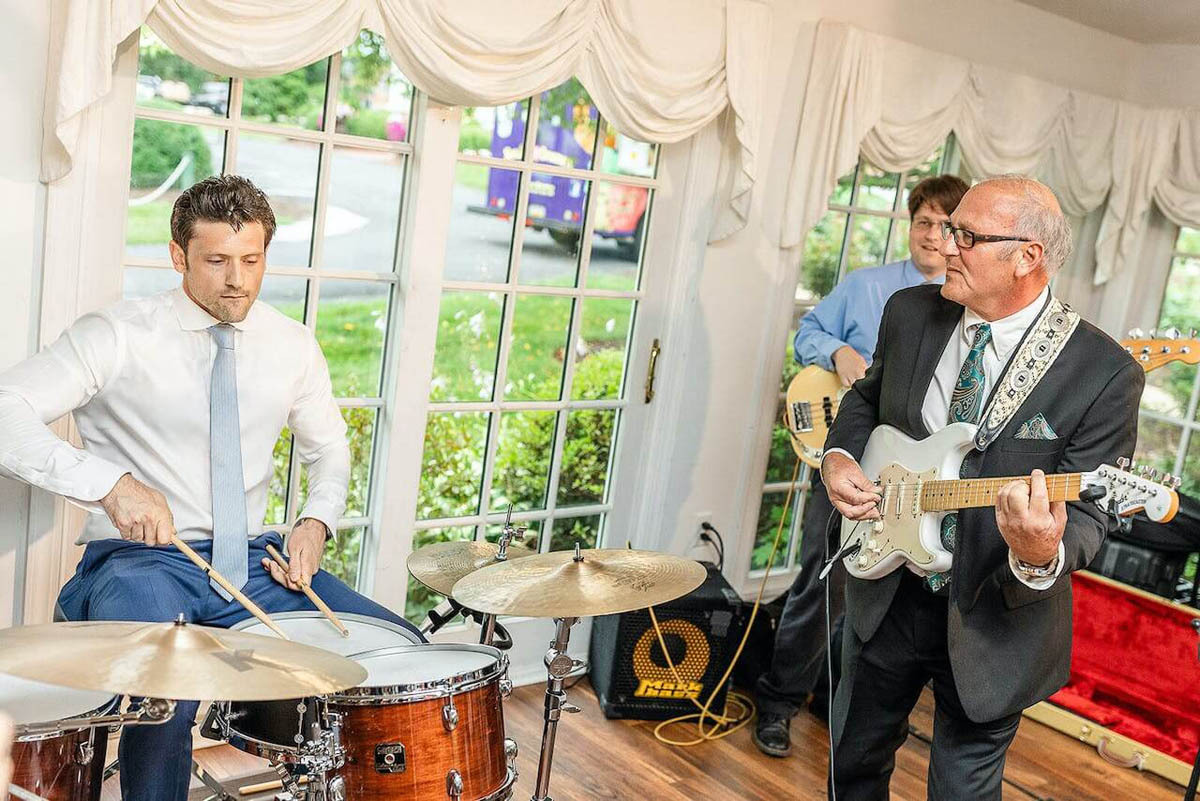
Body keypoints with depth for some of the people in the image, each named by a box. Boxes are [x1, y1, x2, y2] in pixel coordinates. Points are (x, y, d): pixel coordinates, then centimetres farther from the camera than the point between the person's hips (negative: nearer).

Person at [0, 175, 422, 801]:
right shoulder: (116, 336, -7)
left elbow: (329, 448, 18)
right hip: (140, 560, -4)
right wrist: (110, 483, -28)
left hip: (252, 561, 4)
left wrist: (317, 521, -2)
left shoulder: (292, 345, 6)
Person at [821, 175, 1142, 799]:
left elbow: (1086, 516, -17)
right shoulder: (910, 313, -4)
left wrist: (1044, 556, -39)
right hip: (884, 595, 4)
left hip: (991, 622, -4)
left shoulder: (1104, 374, -18)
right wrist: (839, 455, -6)